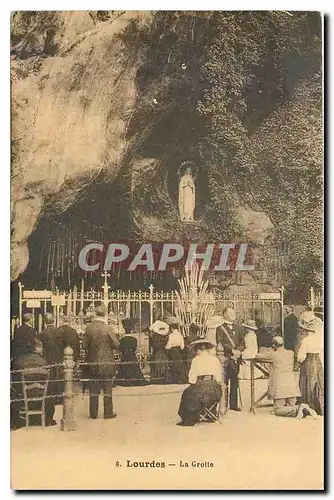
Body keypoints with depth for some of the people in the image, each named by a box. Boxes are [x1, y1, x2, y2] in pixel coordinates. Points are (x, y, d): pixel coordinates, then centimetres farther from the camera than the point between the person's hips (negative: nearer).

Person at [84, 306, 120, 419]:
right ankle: (108, 413, 11)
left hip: (93, 362, 2)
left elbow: (85, 345, -4)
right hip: (107, 363, -2)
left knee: (93, 389, 12)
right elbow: (116, 344, -10)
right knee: (107, 389, 8)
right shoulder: (108, 328, -14)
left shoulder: (89, 328, -8)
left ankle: (93, 413, 16)